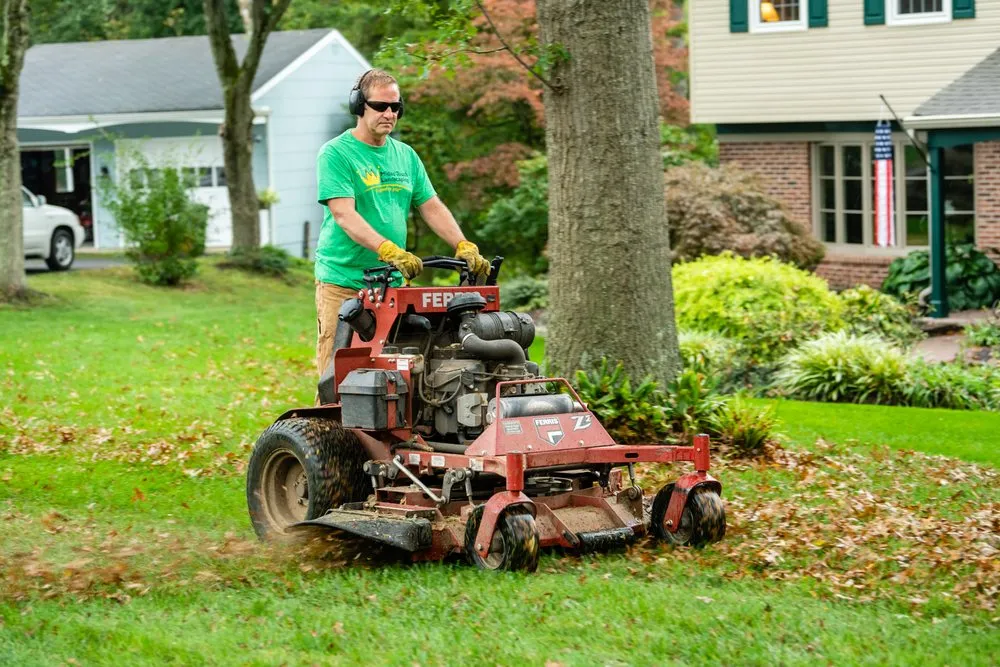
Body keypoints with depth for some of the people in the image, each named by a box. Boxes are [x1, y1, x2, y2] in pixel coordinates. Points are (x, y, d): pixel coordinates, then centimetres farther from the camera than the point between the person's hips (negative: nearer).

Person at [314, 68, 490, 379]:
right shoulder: (336, 153, -5)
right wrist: (388, 250, -29)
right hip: (343, 281, -5)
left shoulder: (405, 155, 16)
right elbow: (344, 215, -16)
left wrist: (464, 247, -2)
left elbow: (432, 207, 15)